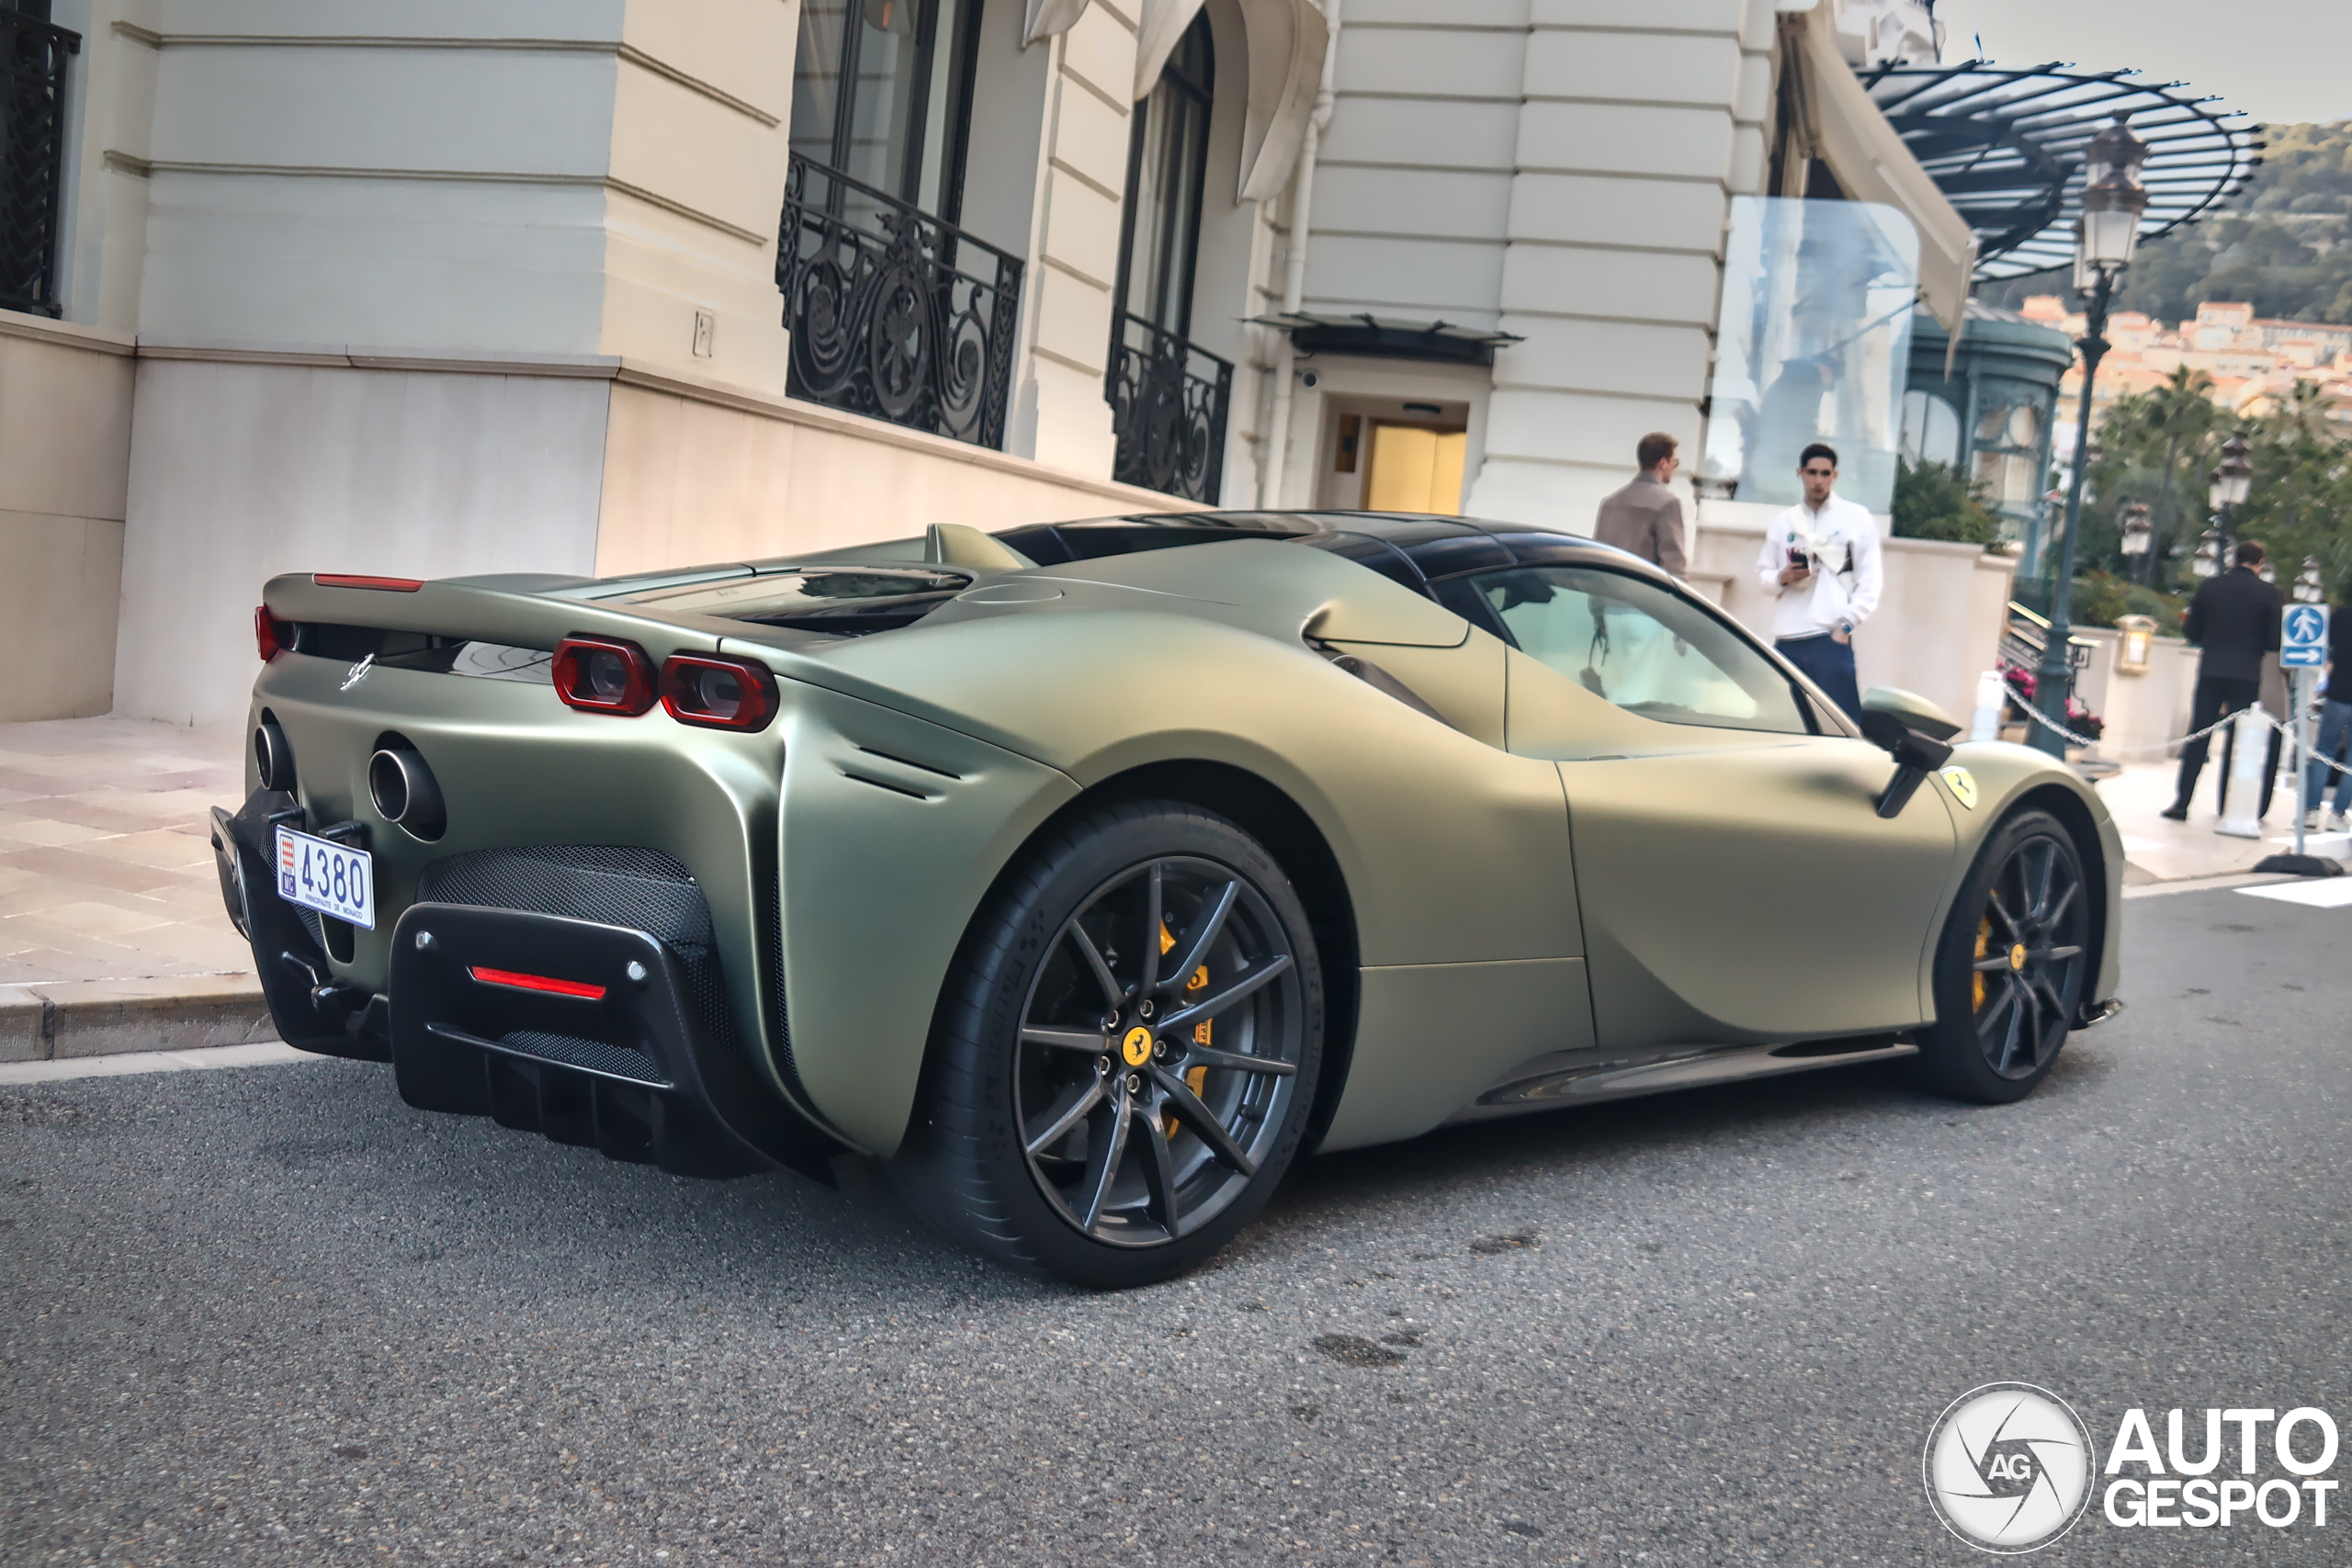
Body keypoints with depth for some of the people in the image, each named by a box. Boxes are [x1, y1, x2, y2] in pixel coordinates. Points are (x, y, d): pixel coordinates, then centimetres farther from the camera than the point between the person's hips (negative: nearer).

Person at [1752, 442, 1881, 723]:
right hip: (1787, 640, 3)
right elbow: (1763, 575, 15)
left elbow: (1870, 581, 1)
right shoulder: (1783, 522, 15)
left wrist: (1847, 624, -10)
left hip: (1831, 638, -3)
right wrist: (1782, 577, -8)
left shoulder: (1857, 518, 6)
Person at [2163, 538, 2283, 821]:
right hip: (2247, 676, -1)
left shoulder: (2209, 586, 0)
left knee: (2197, 737, 5)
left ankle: (2181, 803, 1)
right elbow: (2274, 642, -5)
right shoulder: (2268, 594, -5)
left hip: (2211, 671, 1)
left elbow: (2190, 631, 4)